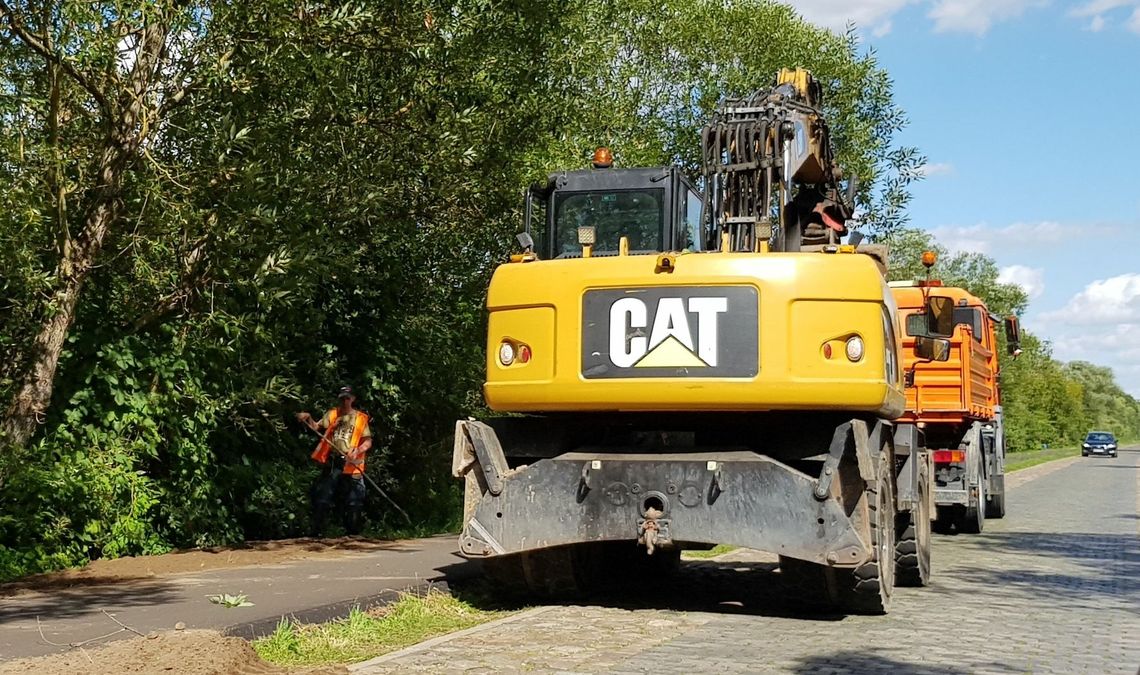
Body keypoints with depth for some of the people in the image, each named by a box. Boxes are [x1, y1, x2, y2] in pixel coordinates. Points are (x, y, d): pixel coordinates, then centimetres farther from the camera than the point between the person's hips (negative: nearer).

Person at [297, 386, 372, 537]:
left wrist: (358, 450, -18)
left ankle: (353, 534, 8)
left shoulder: (361, 418, 7)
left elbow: (368, 441, 2)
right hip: (332, 463, 2)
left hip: (351, 466, -1)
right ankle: (316, 532, 5)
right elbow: (317, 427, 2)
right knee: (322, 498, -1)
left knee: (354, 503, 0)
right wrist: (308, 419, -18)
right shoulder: (331, 414, 13)